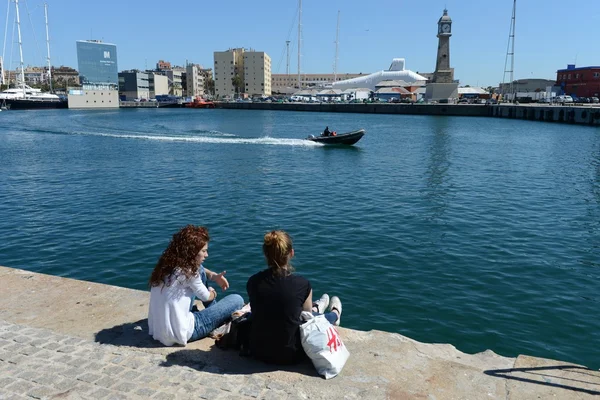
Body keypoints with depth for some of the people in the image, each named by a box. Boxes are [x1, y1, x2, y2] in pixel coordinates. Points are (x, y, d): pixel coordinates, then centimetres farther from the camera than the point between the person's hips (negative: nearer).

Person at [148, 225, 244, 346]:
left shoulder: (168, 263, 1)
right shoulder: (187, 272, -22)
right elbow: (206, 297, -6)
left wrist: (214, 276, 5)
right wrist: (213, 293, 17)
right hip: (179, 334, -8)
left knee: (200, 270, 15)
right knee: (237, 300, -3)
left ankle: (215, 312, 27)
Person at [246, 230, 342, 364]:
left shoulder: (253, 281, -11)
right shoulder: (302, 284, -19)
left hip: (257, 351, 3)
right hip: (289, 355, -3)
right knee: (316, 318, 27)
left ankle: (315, 309, 66)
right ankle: (334, 314, 63)